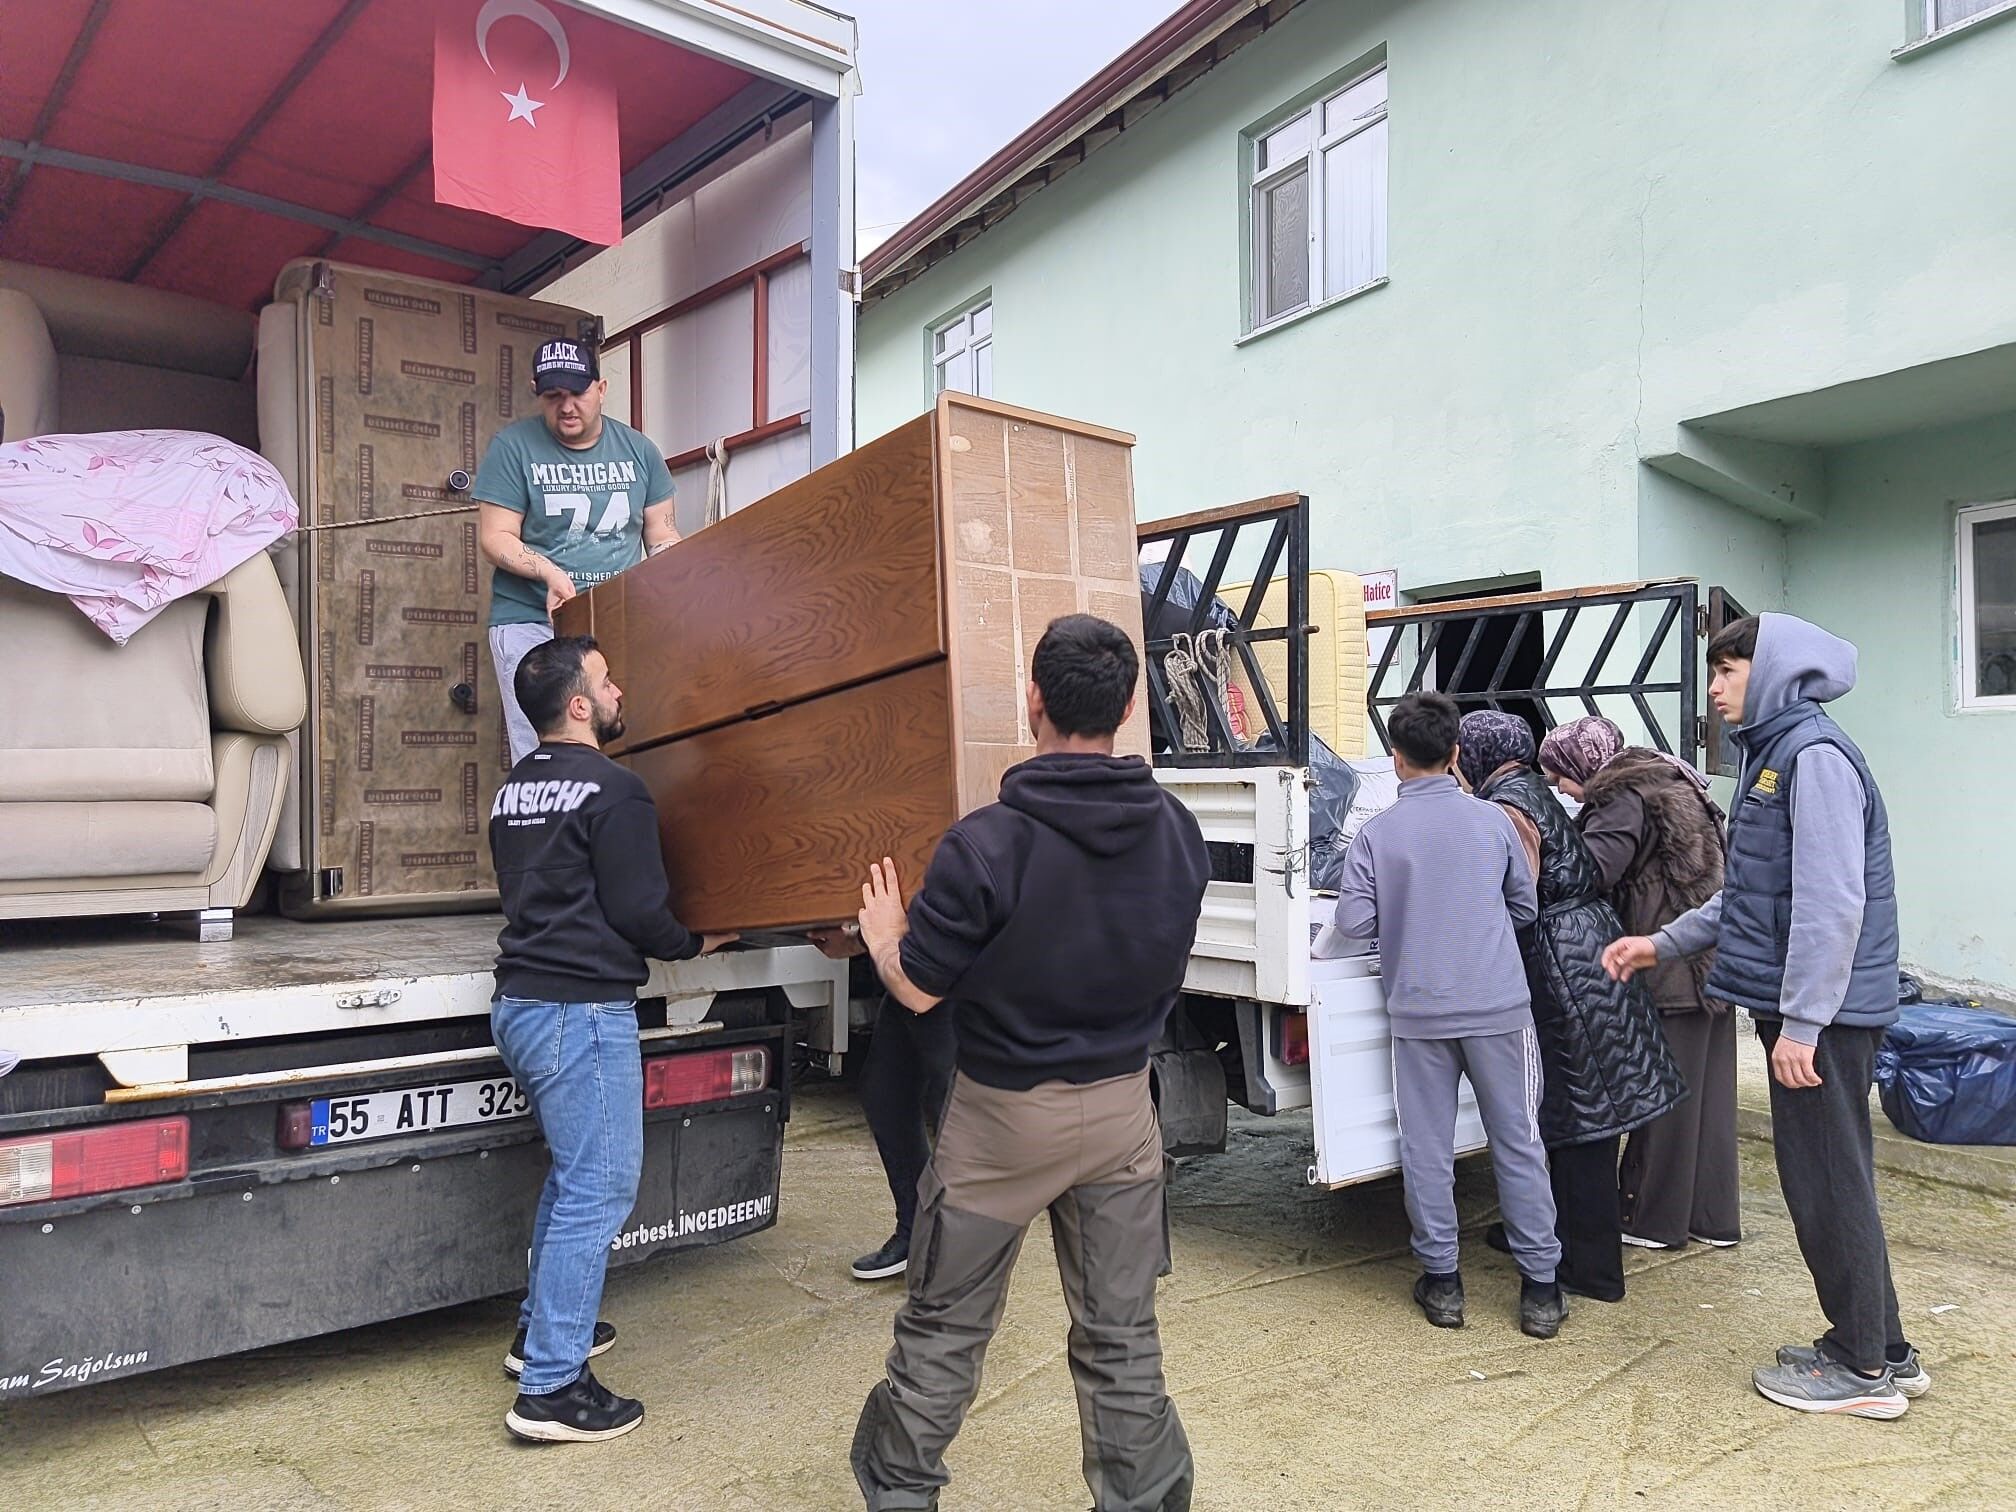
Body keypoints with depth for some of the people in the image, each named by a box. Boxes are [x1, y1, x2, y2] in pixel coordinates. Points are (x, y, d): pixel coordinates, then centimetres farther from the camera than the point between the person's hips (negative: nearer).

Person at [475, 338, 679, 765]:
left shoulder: (638, 449, 11)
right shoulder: (513, 446, 2)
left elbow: (661, 534, 13)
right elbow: (495, 537, -2)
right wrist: (549, 572, -21)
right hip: (531, 622, -2)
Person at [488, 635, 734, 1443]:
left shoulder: (515, 788, 13)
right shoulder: (613, 790, -15)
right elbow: (637, 911, -16)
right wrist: (694, 943, 4)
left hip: (519, 1002, 10)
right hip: (582, 1011, -10)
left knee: (574, 1173, 24)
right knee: (600, 1188, -3)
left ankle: (541, 1328, 34)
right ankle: (551, 1388, 2)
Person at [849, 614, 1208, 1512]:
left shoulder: (987, 845, -23)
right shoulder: (1179, 833, -7)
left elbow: (918, 989, -14)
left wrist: (882, 936, 7)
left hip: (1006, 1114, -3)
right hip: (1124, 1105, 4)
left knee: (944, 1326, 17)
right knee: (1122, 1335, 16)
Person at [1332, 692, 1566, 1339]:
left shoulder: (1375, 834, -4)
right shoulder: (1492, 820, -1)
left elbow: (1354, 921, -8)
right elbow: (1526, 907, 9)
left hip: (1419, 1013, 0)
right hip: (1498, 1008, 1)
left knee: (1427, 1148, 10)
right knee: (1519, 1144, 10)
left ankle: (1441, 1281, 18)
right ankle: (1540, 1287, 17)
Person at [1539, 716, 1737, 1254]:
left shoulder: (1626, 801, -14)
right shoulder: (1669, 783, 16)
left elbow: (1589, 873, -25)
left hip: (1671, 972, -9)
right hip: (1710, 964, 9)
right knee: (1707, 1091, 14)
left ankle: (1654, 1218, 12)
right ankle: (1713, 1215, 23)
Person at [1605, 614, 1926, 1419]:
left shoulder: (1816, 756, -16)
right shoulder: (1771, 757, 16)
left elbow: (1833, 902, -22)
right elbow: (1748, 898, 21)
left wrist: (1800, 1023, -23)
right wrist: (1663, 944, 18)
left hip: (1824, 1011, -10)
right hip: (1801, 1006, 10)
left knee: (1828, 1181, 1)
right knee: (1823, 1179, 17)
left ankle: (1865, 1369, 15)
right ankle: (1881, 1349, 30)